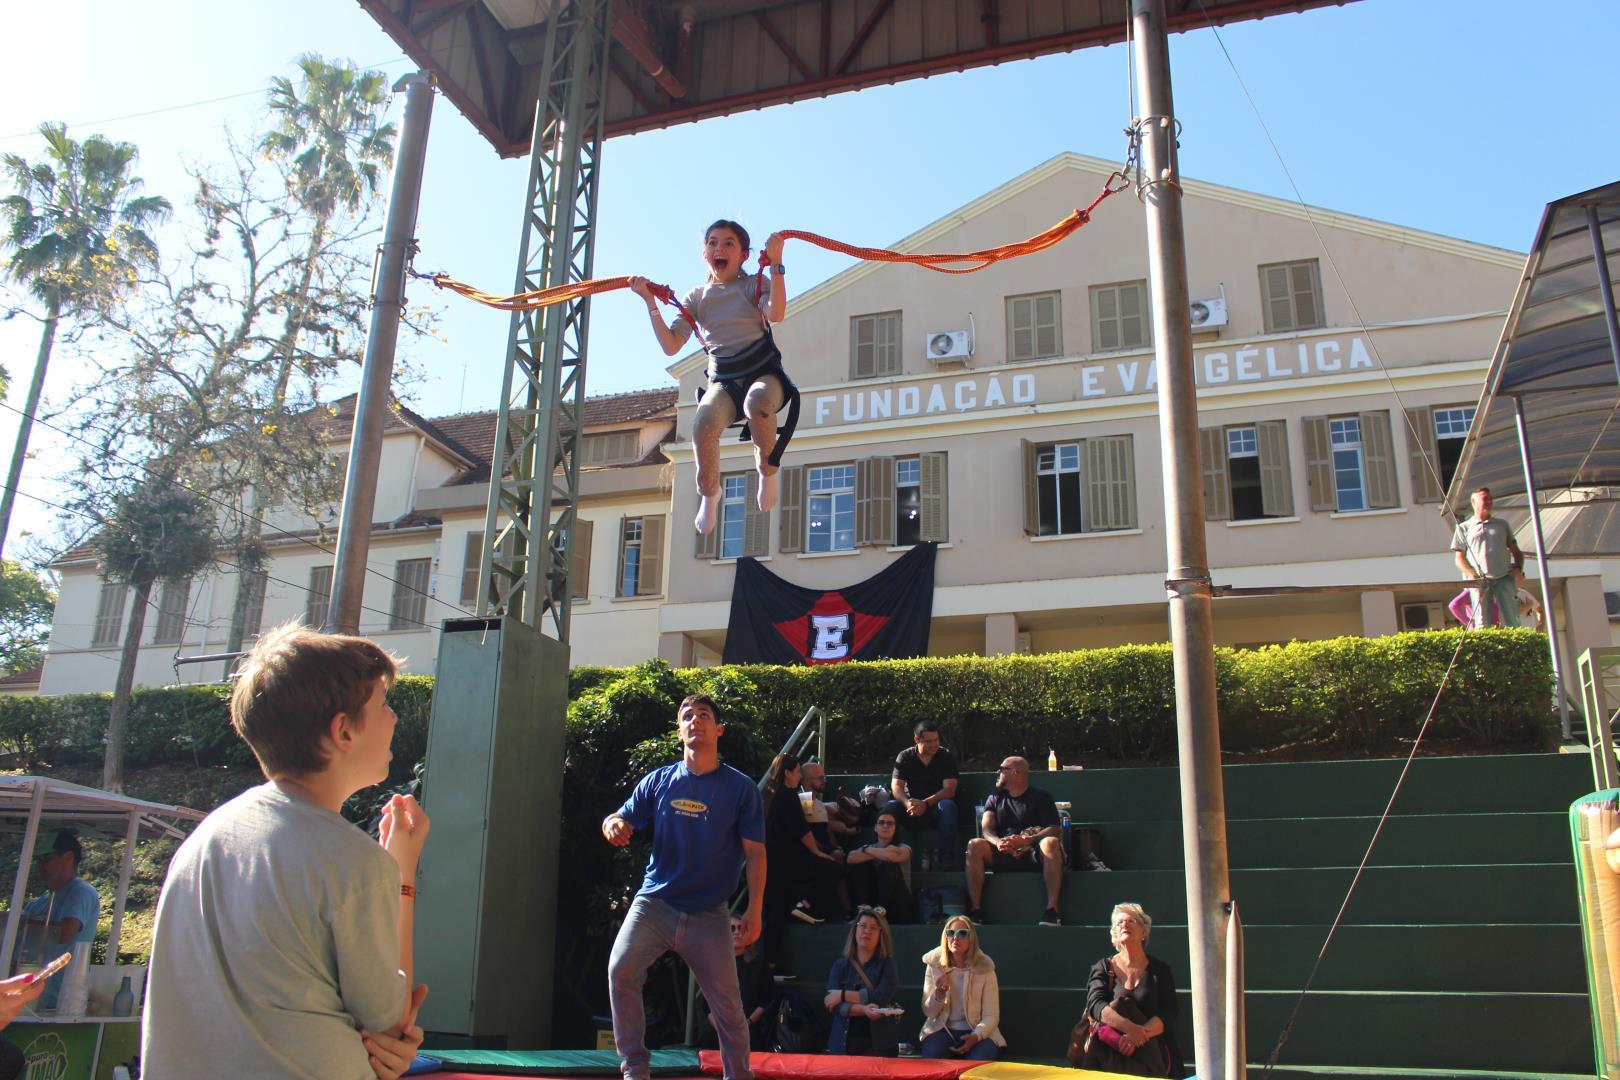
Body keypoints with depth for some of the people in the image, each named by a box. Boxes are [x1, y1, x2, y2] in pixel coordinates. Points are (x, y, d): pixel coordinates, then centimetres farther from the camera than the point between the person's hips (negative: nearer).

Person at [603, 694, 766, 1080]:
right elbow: (622, 821, 8)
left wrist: (754, 910, -7)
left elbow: (755, 851, -1)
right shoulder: (658, 781, 6)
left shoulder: (740, 788, -1)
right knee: (620, 972, -18)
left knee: (727, 1005, 2)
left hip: (709, 915, -1)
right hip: (653, 904, 2)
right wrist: (612, 824, -17)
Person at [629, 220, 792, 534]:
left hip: (764, 372, -2)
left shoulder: (754, 284, 5)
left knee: (757, 400, -41)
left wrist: (776, 265, -23)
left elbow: (775, 314, -19)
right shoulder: (697, 297, 13)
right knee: (704, 420, -33)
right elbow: (671, 346, 3)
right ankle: (709, 494, -8)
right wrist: (651, 304, -4)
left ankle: (767, 470, -13)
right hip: (724, 381, 2)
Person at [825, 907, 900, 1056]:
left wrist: (843, 995, -9)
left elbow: (880, 998, -9)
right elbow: (832, 1003, -3)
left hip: (878, 1043, -1)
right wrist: (863, 1010, -20)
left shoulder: (887, 964, 6)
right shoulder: (840, 965, 10)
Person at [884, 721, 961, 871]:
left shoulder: (947, 757, -1)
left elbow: (949, 790, -13)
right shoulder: (905, 757, 2)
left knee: (947, 806, -35)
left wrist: (926, 803, -29)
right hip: (912, 806, 1)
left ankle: (945, 859, -34)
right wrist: (907, 803, -32)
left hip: (936, 807, -1)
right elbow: (896, 787, -8)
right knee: (888, 807, -28)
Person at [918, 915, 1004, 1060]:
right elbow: (928, 1012, 3)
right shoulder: (934, 966, 1)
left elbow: (991, 1016, -4)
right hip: (942, 1030, 1)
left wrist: (975, 1036, -24)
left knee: (980, 1060, -32)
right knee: (932, 1056, -30)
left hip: (978, 1031, -1)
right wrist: (939, 994, -18)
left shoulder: (984, 968, -4)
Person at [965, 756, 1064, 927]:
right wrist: (998, 842, -20)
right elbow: (986, 829, 5)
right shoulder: (995, 799, 21)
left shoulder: (1040, 797, 10)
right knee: (974, 845, -25)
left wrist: (1026, 840, -21)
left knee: (1051, 843, -34)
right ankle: (975, 910, -29)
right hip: (1002, 855, 3)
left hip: (1033, 854, -2)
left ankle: (1052, 910, -38)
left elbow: (1055, 829, -4)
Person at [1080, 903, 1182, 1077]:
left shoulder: (1160, 970, 12)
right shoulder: (1103, 968, 12)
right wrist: (1129, 1027, -24)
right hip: (1109, 1049, 2)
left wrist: (1140, 1034, -20)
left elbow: (1168, 1015, 0)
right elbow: (1095, 1005, -6)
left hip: (1150, 1049, -1)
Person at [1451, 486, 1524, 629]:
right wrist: (1473, 575, -10)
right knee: (1482, 624, -8)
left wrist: (1518, 568, 2)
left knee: (1512, 623, -7)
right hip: (1479, 581, -2)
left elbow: (1516, 552, 23)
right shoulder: (1464, 527, 15)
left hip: (1504, 578, 2)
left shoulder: (1502, 524, 23)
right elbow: (1459, 559, 8)